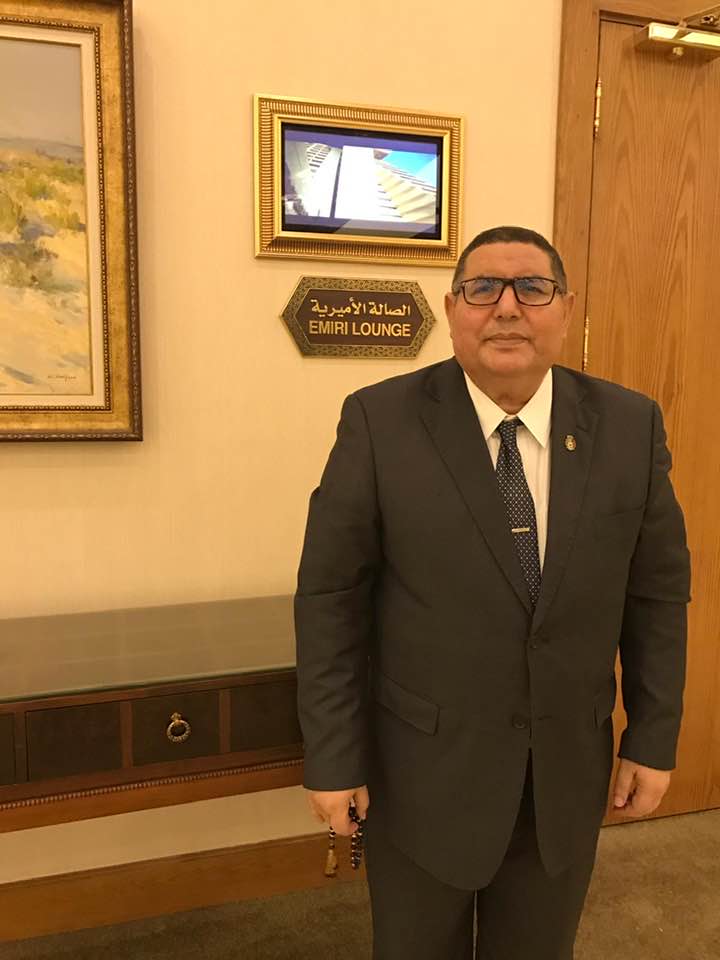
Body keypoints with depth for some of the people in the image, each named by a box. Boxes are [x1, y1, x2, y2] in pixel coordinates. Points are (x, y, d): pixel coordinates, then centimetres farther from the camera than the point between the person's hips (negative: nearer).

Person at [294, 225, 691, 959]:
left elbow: (658, 590, 2)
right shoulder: (381, 421, -13)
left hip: (566, 772, 3)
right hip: (422, 771, -2)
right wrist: (333, 757, -10)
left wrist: (654, 736, 3)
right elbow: (329, 596, -11)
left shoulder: (630, 425, -5)